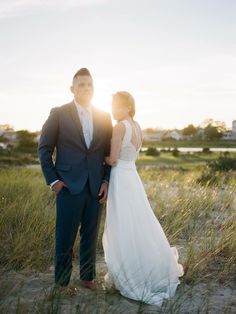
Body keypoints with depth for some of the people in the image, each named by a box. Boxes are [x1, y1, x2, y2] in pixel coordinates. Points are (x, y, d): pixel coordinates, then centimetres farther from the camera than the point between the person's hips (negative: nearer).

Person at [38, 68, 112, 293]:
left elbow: (109, 152, 11)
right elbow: (44, 148, 0)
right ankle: (61, 281, 21)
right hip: (69, 187, -3)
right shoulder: (58, 114, -2)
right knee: (65, 237, 5)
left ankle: (87, 277, 28)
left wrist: (106, 181, 2)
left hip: (95, 188, 3)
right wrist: (52, 180, -5)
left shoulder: (104, 117, 7)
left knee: (90, 236, 12)